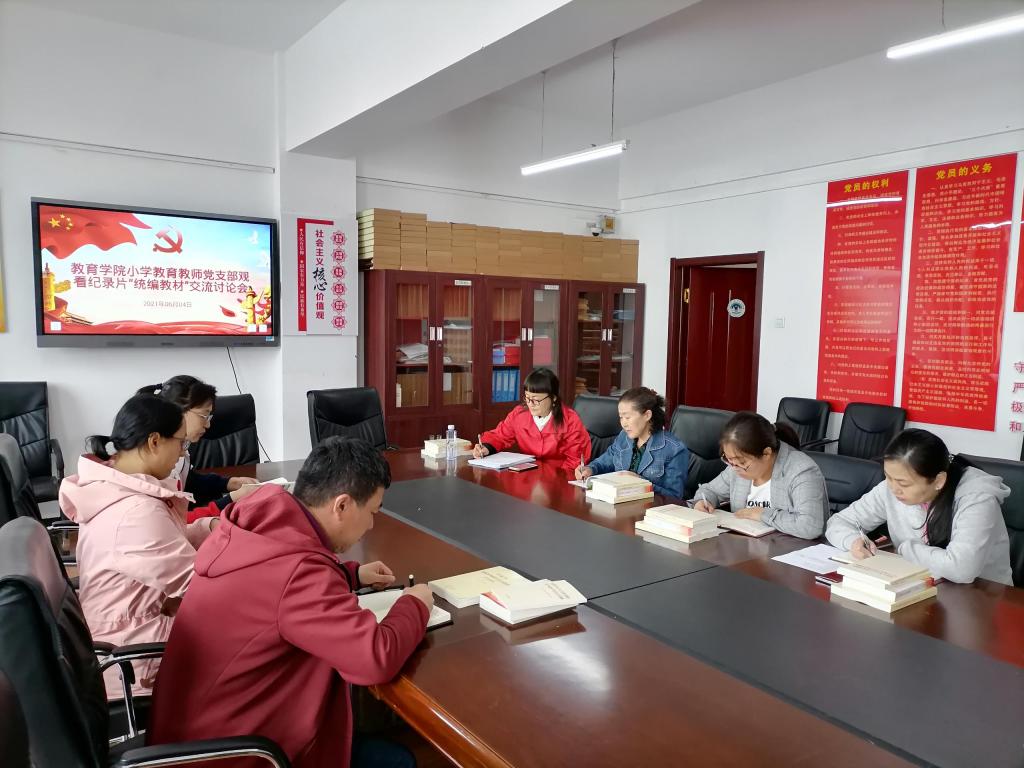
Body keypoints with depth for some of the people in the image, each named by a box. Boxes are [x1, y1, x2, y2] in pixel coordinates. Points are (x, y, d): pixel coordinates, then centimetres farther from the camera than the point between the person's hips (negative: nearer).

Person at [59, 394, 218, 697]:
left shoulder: (110, 483, -1)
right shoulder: (137, 510, -30)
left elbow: (164, 540, 12)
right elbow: (196, 580, -23)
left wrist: (214, 526, 0)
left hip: (122, 623, 9)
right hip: (128, 654, -9)